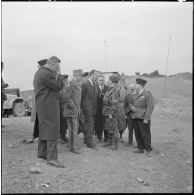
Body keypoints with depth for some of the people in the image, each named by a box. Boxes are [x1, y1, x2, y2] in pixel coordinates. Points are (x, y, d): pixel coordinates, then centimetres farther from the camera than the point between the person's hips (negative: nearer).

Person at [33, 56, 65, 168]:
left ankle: (42, 153, 27)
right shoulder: (47, 74, -18)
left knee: (44, 129, 17)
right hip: (49, 106, -11)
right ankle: (52, 158, -8)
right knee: (52, 130, -8)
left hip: (42, 106, 11)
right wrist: (58, 74, -10)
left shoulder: (39, 72, 15)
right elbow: (59, 86, -17)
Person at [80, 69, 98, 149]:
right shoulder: (84, 84, -10)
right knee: (90, 124, -9)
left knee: (87, 124, 15)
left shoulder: (95, 85, 14)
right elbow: (81, 96, -8)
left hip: (93, 108, 7)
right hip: (87, 107, -7)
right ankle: (89, 142, -5)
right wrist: (81, 107, -5)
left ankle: (86, 139, 25)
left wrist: (95, 108, 12)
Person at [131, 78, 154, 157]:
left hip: (143, 119, -7)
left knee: (145, 134, -2)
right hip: (135, 118, 8)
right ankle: (140, 148, 21)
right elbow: (133, 105, 27)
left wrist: (146, 118, -19)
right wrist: (132, 107, 2)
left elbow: (150, 107, -14)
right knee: (137, 134, 10)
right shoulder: (136, 95, 17)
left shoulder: (147, 94, -8)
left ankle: (148, 150, 6)